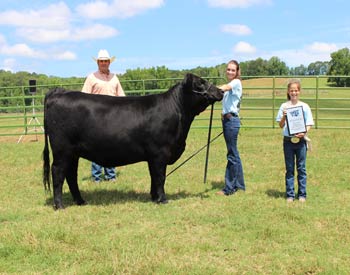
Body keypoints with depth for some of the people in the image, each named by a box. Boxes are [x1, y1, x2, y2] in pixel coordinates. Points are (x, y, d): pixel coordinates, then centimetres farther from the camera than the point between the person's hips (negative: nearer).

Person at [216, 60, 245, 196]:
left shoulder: (236, 82, -8)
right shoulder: (229, 85, 19)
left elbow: (224, 88, -28)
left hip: (232, 120, -9)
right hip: (227, 120, 9)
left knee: (232, 155, -5)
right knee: (234, 154, 13)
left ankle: (229, 188, -1)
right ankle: (240, 185, 21)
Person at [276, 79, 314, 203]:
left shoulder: (304, 106, 1)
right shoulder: (284, 106, 2)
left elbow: (309, 124, 2)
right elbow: (281, 125, 2)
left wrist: (303, 133, -17)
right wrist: (284, 117, -17)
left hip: (301, 140, 0)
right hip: (288, 140, 1)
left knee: (301, 168, 5)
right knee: (289, 169, 7)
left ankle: (302, 194, 14)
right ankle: (290, 194, 13)